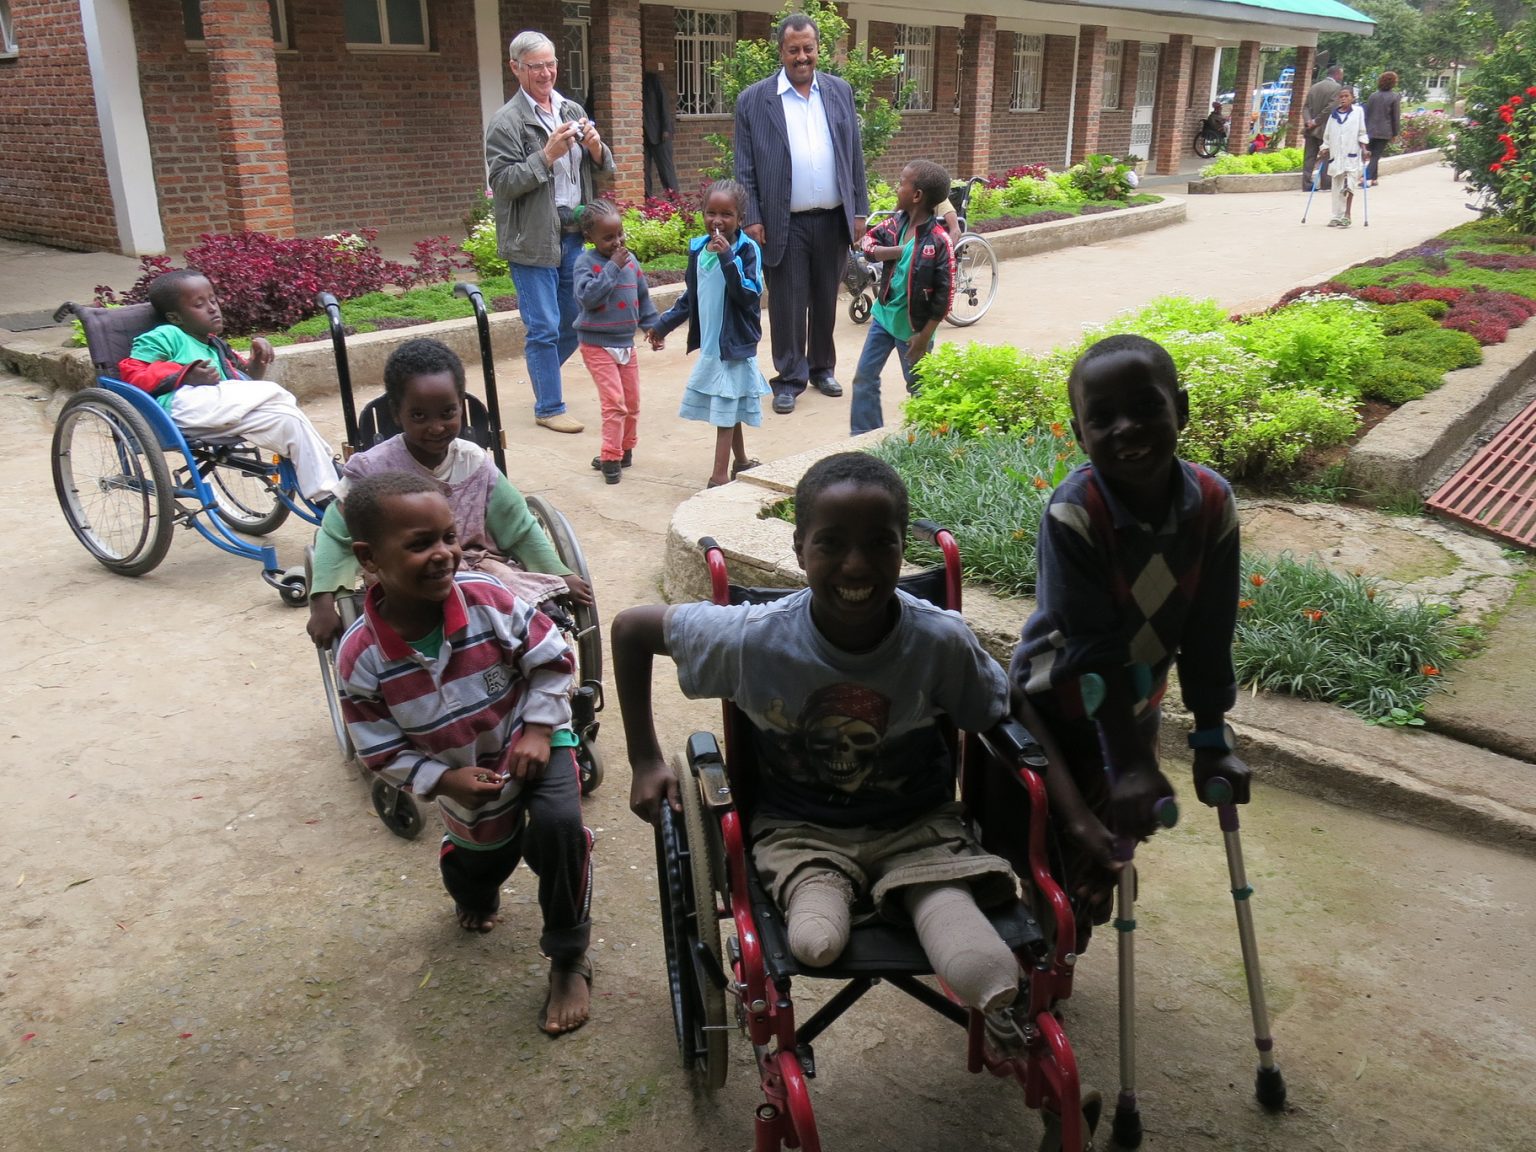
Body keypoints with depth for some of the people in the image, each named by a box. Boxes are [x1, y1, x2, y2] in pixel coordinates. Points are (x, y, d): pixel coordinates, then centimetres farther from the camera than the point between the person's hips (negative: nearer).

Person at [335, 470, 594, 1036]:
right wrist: (441, 779, -23)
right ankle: (477, 891, 67)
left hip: (532, 740, -2)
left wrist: (538, 727, -20)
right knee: (477, 862, 23)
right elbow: (380, 749, -13)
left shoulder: (487, 598, -26)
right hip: (466, 778, 2)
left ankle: (569, 958, -4)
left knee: (558, 825, -28)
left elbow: (551, 657, -12)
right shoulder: (361, 657, -25)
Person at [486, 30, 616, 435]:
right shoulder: (507, 121, -6)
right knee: (544, 328, -1)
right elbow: (503, 182, -13)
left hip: (573, 234, 6)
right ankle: (549, 407, 11)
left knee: (575, 322, 14)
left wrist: (596, 149, -6)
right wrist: (548, 154, -20)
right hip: (533, 239, -6)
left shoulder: (573, 111, 11)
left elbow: (602, 170, 16)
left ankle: (540, 373, 38)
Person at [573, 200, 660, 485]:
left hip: (626, 342, 6)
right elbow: (587, 296, -26)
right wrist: (612, 268, -24)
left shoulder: (630, 261, 4)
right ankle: (611, 458, -3)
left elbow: (643, 296, 14)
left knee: (632, 402, 12)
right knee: (614, 402, -12)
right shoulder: (586, 262, -12)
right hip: (597, 344, -6)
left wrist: (652, 326, 11)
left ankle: (625, 450, 28)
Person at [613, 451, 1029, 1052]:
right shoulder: (752, 638, -20)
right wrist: (645, 761, -5)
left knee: (948, 907, -30)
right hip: (800, 829, 0)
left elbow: (1004, 721, -1)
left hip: (917, 826, 1)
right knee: (817, 940, -35)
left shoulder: (940, 639, -19)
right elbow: (631, 627, -6)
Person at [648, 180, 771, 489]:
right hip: (708, 344, 6)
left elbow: (748, 296, -25)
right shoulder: (698, 248, 4)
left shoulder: (747, 250, -14)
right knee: (725, 410, 16)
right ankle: (742, 462, 32)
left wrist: (727, 257, -29)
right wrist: (663, 325, 19)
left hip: (735, 344, -6)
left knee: (726, 410, -5)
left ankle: (720, 476, -1)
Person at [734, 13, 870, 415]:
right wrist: (751, 218, -9)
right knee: (787, 303, 3)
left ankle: (822, 368, 28)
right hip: (785, 224, -3)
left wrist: (859, 210, 4)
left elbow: (854, 156, 9)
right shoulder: (753, 99, -2)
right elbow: (745, 168, -3)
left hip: (833, 219, 3)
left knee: (826, 300, 13)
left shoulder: (840, 91, 7)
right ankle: (789, 378, 13)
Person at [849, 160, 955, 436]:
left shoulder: (939, 241, -22)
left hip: (913, 326, -6)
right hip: (883, 315, 7)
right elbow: (867, 241, 6)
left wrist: (924, 336, -18)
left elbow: (944, 295, -20)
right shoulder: (895, 222, -4)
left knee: (918, 388, 10)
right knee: (864, 378, 11)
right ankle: (863, 436, 22)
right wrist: (897, 251, -13)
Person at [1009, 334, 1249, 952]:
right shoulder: (1074, 512, -31)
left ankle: (1069, 943, 43)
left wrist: (1210, 740, -7)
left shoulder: (1212, 502, -17)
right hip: (1059, 700, -5)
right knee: (1073, 839, -1)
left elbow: (1208, 635, -10)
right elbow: (1094, 648, -29)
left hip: (1137, 698, 5)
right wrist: (1132, 762, -29)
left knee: (1119, 834, 17)